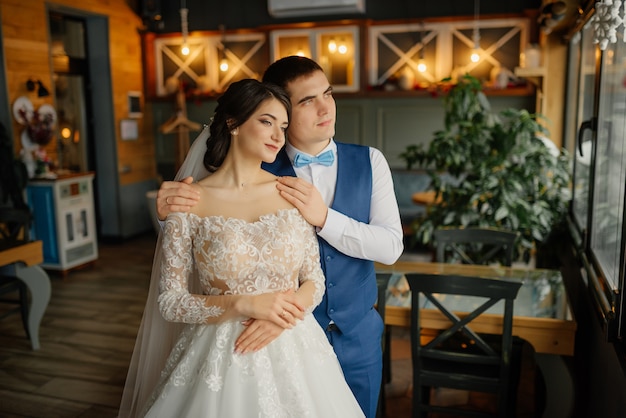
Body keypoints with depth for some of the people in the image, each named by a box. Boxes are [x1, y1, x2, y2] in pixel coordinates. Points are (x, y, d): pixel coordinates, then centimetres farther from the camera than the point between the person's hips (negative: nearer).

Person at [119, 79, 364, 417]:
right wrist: (244, 304, -18)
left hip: (292, 349, 3)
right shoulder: (190, 202, -9)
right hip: (221, 356, -2)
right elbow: (169, 301, -7)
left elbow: (314, 280, 4)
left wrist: (280, 318, -15)